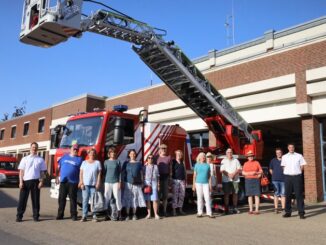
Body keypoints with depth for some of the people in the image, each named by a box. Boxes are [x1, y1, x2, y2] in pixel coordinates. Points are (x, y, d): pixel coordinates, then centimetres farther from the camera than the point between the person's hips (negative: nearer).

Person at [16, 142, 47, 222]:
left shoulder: (40, 160, 10)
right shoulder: (25, 159, 9)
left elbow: (42, 172, 8)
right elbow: (21, 171, 5)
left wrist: (41, 181, -4)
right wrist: (21, 182, -5)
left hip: (36, 181, 0)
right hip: (26, 180, 0)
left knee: (35, 199, 4)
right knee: (22, 199, 0)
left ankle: (36, 216, 10)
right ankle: (19, 216, 6)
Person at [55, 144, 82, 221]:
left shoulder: (79, 159, 5)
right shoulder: (64, 157, 14)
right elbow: (58, 167, 15)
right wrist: (56, 177, 8)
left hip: (73, 182, -3)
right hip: (63, 181, 3)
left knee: (73, 199, 1)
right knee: (61, 198, 7)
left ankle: (73, 215, 7)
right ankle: (60, 214, 16)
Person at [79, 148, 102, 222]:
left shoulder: (97, 163, 6)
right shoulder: (84, 162, 12)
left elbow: (99, 174, 3)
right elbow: (81, 173, 9)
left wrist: (98, 183, -5)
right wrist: (81, 183, -1)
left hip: (94, 185, -1)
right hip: (85, 184, 2)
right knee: (85, 200, 1)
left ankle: (94, 216, 3)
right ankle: (84, 216, 5)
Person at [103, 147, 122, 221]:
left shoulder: (117, 162, 6)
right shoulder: (106, 162, 7)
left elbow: (120, 172, 5)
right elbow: (104, 172, 7)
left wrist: (119, 182, -2)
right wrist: (103, 182, 2)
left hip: (116, 182, -1)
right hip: (107, 182, 1)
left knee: (117, 197, -4)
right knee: (108, 198, 1)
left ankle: (118, 213, 4)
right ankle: (108, 214, 11)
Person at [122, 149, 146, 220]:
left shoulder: (139, 163, 7)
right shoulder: (126, 163, 7)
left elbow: (141, 174, 9)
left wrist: (142, 183, 4)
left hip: (137, 183, 0)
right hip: (128, 183, 0)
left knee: (135, 199, 1)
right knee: (127, 199, -3)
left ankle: (134, 215, 12)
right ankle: (127, 215, 6)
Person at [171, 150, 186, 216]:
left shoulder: (182, 162, 12)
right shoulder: (173, 162, -1)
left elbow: (184, 172, 16)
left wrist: (185, 180, 13)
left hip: (182, 181, 4)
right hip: (175, 180, -4)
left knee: (182, 195, 6)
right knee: (175, 195, -3)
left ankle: (180, 209, 17)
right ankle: (174, 210, 3)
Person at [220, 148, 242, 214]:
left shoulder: (236, 160, 12)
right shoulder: (224, 161, 7)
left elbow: (239, 169, 4)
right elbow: (222, 170, -4)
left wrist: (234, 173, -12)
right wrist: (229, 175, -17)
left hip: (235, 180, 2)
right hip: (226, 180, -2)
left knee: (235, 194, 3)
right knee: (226, 194, -2)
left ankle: (235, 208, 11)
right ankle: (226, 209, 2)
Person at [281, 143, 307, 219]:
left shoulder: (299, 156, 5)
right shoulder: (284, 157, 10)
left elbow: (302, 165, 8)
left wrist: (298, 172, 1)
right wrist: (286, 172, 5)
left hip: (297, 176, -2)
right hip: (288, 177, 2)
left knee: (299, 195, -2)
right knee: (288, 195, 4)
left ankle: (301, 212, 1)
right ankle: (288, 212, 12)